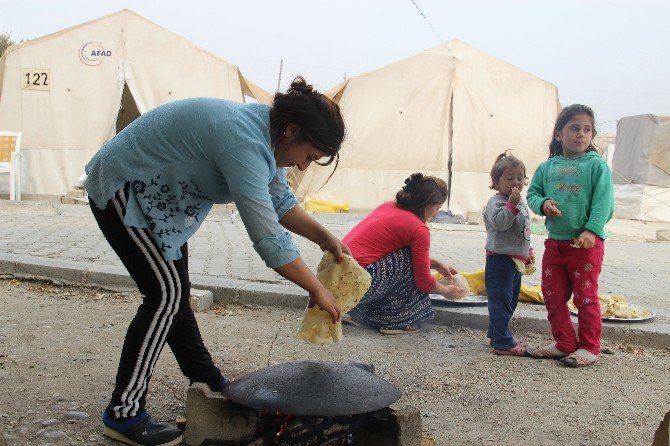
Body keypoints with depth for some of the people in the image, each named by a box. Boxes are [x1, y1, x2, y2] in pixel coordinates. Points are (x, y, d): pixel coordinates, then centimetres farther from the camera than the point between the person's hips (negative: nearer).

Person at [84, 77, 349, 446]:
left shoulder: (266, 134, -3)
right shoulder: (243, 142, -33)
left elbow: (280, 202, 8)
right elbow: (268, 238, -34)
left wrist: (324, 238, -4)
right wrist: (317, 291, -24)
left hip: (154, 194, 9)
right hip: (122, 190, -9)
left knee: (175, 292, 12)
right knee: (166, 294, -14)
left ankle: (209, 382, 23)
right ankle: (123, 413, -6)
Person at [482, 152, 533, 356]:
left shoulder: (521, 204, 15)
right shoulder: (495, 202, -14)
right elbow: (499, 223, -32)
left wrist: (528, 251, 24)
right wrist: (511, 203, -35)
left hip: (516, 260, 10)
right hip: (499, 259, -10)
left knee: (511, 299, 17)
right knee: (501, 301, -6)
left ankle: (496, 334, 30)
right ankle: (502, 343, -2)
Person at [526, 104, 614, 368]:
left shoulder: (596, 165, -5)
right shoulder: (547, 167, 8)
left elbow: (604, 202, -12)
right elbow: (533, 193, 12)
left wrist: (591, 230, -23)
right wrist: (543, 204, -11)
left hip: (586, 243, -5)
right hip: (554, 243, 5)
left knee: (585, 296, 3)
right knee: (553, 297, 11)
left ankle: (589, 347, 18)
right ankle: (565, 344, 25)